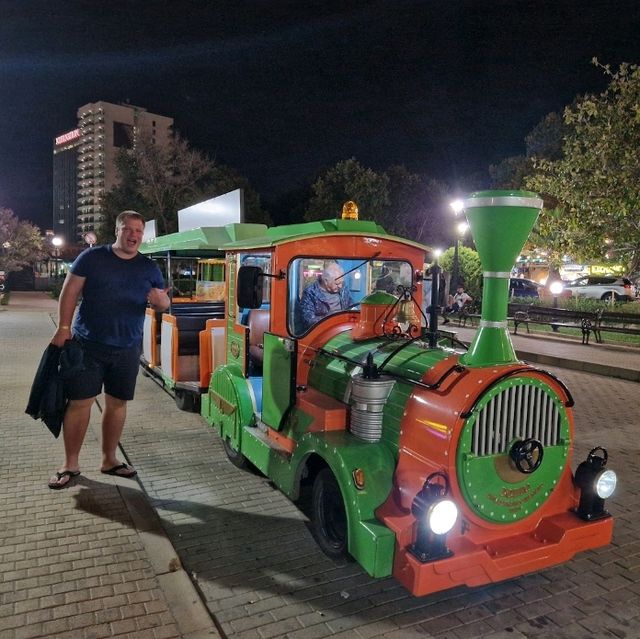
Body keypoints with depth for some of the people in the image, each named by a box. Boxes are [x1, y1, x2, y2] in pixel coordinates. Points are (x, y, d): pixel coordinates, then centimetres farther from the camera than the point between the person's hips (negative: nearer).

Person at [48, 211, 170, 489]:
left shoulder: (149, 268, 6)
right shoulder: (92, 257, -2)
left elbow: (164, 302, 10)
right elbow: (70, 292, 0)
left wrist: (160, 301, -15)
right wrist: (63, 328, -7)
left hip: (128, 349, 3)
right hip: (87, 344, -3)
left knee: (117, 403, 9)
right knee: (79, 402, 0)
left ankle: (109, 459, 24)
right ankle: (70, 464, 14)